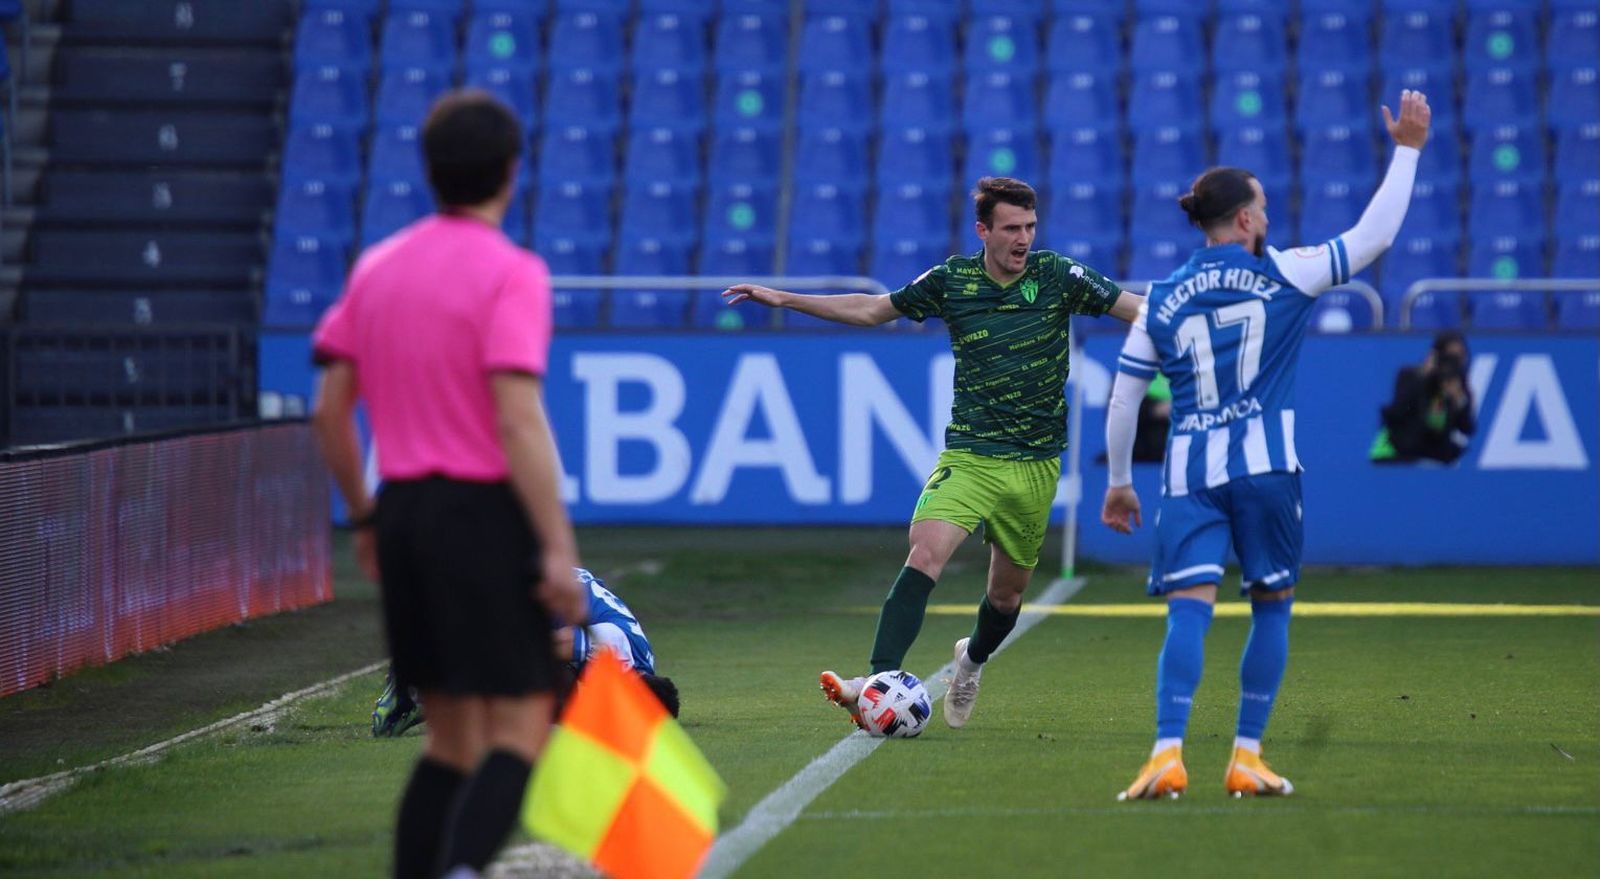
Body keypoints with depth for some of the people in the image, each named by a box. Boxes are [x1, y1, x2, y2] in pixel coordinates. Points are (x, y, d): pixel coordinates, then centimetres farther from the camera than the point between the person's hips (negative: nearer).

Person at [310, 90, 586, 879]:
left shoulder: (376, 267, 9)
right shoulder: (511, 273, -10)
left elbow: (329, 410, 10)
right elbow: (518, 420, -18)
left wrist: (364, 518, 21)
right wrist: (557, 548, -18)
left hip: (403, 509, 7)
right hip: (485, 513, -6)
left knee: (450, 738, 14)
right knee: (520, 730, -4)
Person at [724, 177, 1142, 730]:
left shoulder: (1058, 277, -3)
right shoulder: (951, 280, -1)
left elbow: (1139, 311, 1)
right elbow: (871, 310, 11)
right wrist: (783, 299, 10)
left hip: (1037, 462, 1)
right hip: (970, 455, -1)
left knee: (1008, 590, 12)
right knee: (926, 553, -24)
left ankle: (973, 659, 46)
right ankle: (881, 681, -32)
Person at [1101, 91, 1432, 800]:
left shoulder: (1161, 301, 7)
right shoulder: (1283, 276, -1)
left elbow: (1122, 399, 10)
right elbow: (1374, 235, 3)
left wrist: (1118, 481, 21)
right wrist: (1408, 149, 12)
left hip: (1189, 474, 2)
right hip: (1265, 465, -2)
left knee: (1189, 610, -5)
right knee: (1271, 608, 12)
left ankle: (1167, 754, -20)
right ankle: (1246, 758, 9)